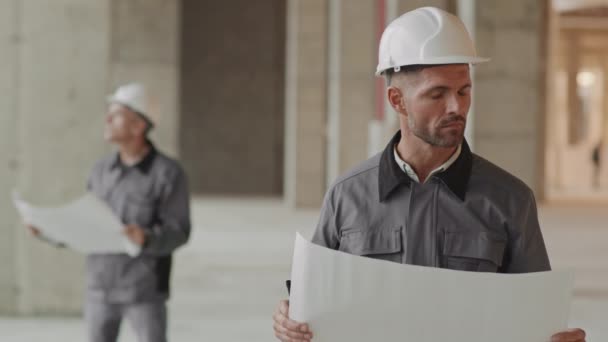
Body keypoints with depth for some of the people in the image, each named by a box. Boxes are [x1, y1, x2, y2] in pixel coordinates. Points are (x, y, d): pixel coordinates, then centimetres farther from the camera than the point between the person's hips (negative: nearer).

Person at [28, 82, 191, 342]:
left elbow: (178, 232, -15)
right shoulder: (102, 171, 6)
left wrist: (145, 238, -35)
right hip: (100, 289, 5)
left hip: (144, 290, -5)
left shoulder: (168, 172, -11)